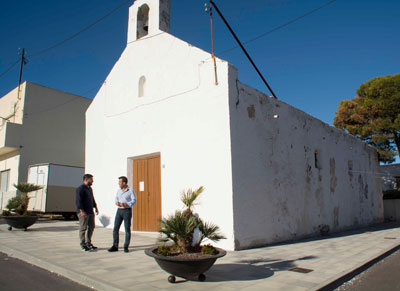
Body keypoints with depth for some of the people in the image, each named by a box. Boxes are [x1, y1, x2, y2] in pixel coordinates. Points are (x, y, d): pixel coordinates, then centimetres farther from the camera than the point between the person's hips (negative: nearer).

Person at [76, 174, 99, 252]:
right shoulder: (80, 189, -11)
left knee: (91, 227, 12)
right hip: (83, 213, -9)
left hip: (90, 212, 9)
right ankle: (83, 245, 6)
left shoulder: (90, 188, 18)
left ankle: (88, 243, 23)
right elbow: (78, 201, -18)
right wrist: (82, 211, -23)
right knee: (83, 228, -2)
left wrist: (95, 207, 18)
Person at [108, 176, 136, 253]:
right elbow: (116, 199, 12)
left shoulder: (131, 190, -7)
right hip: (119, 211, 5)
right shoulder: (119, 190, 10)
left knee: (127, 229, -2)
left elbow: (134, 201, -11)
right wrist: (117, 203, -12)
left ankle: (126, 247, 7)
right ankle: (115, 246, 7)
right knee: (115, 228, 0)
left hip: (127, 211, -5)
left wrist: (124, 204, -22)